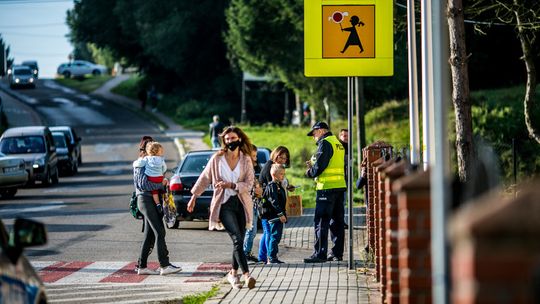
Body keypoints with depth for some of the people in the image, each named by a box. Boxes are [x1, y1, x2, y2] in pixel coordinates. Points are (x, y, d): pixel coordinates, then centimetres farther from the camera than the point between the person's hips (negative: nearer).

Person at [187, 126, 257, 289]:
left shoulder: (246, 160, 3)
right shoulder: (217, 159, 0)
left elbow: (249, 184, -1)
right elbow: (205, 178, 11)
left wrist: (230, 185, -14)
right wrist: (194, 197, 15)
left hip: (241, 204, 3)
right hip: (224, 204, -3)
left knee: (239, 241, 5)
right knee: (237, 239, -17)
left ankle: (233, 273, 24)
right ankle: (246, 274, -25)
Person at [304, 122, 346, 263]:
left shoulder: (325, 143, -10)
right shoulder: (339, 144, 18)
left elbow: (320, 165, -17)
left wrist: (309, 172, 3)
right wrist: (313, 165, 18)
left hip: (327, 187, -9)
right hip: (340, 186, 9)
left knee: (321, 221, -7)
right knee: (337, 221, 11)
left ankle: (320, 254, -10)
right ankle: (337, 253, 13)